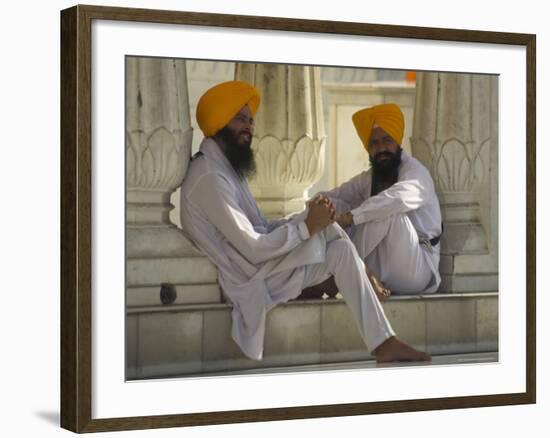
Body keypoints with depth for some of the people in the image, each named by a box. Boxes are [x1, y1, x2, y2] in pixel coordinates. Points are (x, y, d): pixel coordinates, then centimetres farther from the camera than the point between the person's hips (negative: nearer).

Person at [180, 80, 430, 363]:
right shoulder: (209, 177, -18)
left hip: (264, 270, 10)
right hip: (251, 281, -10)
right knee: (328, 229, -16)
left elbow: (260, 230, 11)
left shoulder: (226, 168, 16)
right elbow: (254, 250, -23)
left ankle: (383, 343, -9)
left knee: (340, 247, -4)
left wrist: (311, 220, -4)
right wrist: (307, 227, -17)